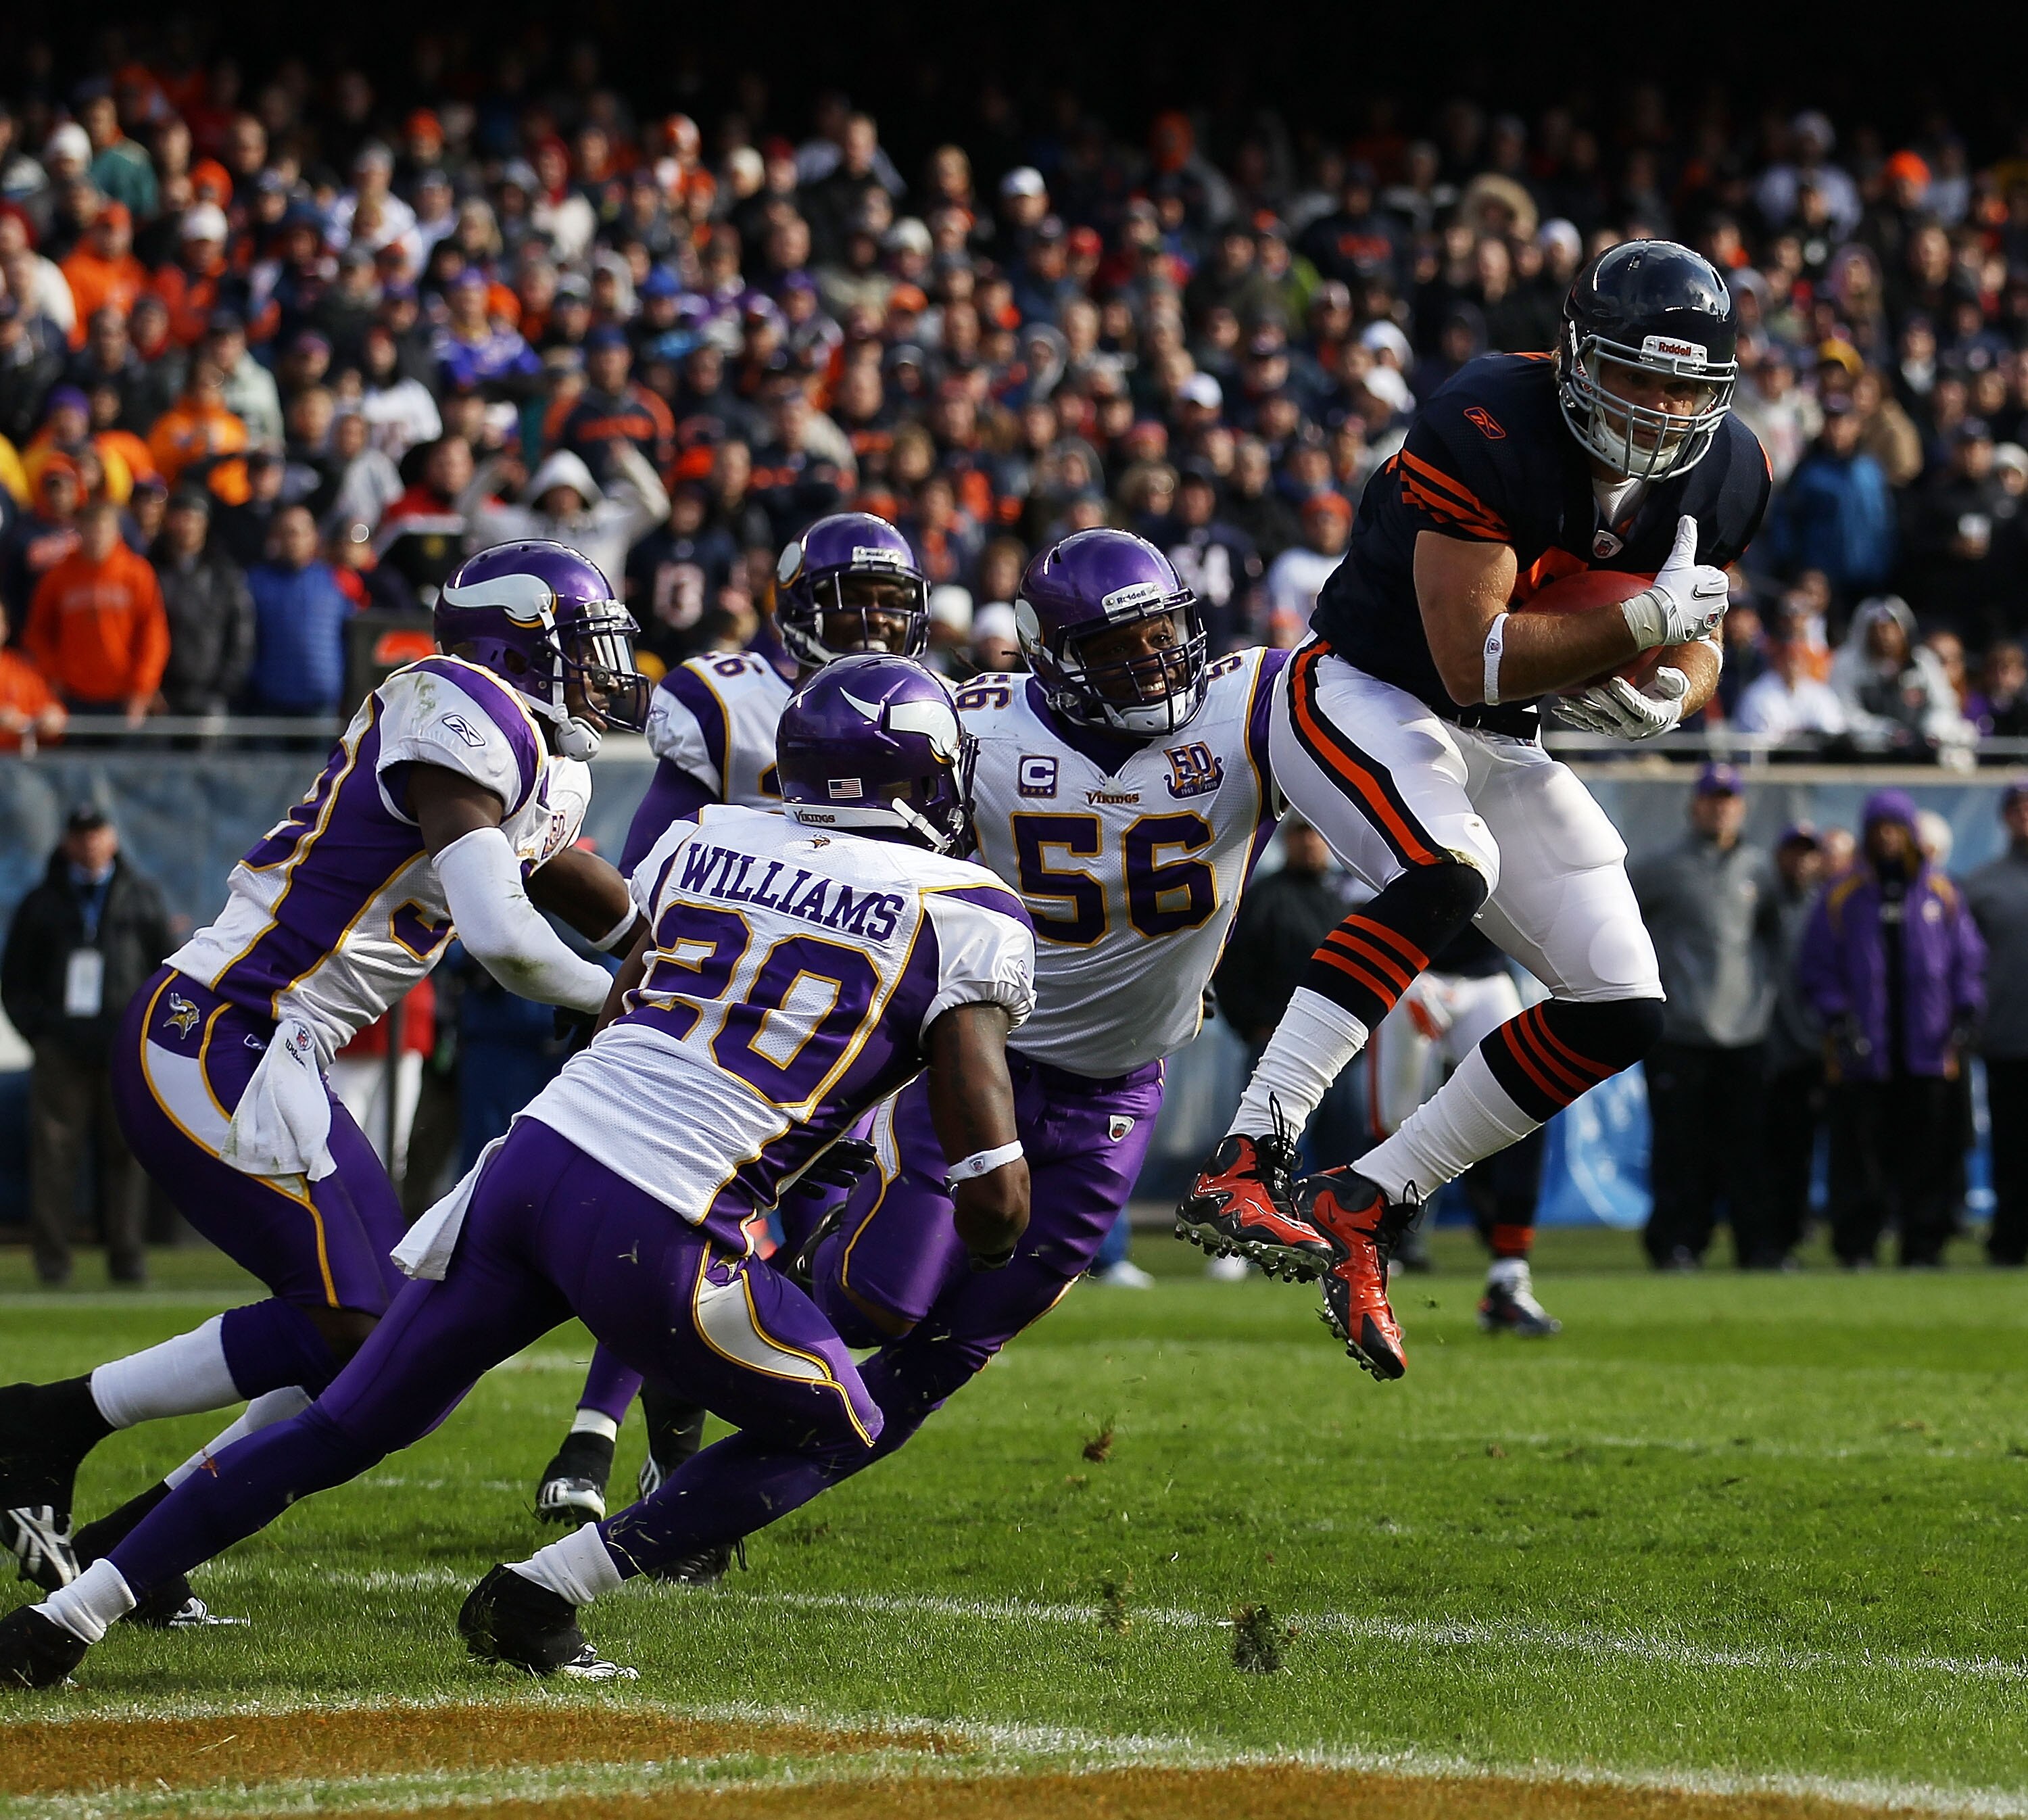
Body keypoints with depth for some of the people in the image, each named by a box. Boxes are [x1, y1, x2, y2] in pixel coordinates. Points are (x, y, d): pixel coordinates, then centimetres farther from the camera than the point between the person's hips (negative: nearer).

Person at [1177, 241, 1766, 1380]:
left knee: (1624, 1011, -4)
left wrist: (1669, 695, -15)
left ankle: (1365, 1207, 4)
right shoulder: (1490, 433, -27)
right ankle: (1245, 1166, -39)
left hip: (1500, 748, 8)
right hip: (1359, 698, -7)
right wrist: (1642, 622, -32)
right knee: (1447, 872, -38)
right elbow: (1474, 660, -29)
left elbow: (1696, 646, 8)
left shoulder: (1722, 478, -5)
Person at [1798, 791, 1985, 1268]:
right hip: (1863, 1050, -2)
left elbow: (1970, 960, 14)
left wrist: (1966, 1014, 1)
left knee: (1929, 1154, 0)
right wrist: (1838, 1019, -7)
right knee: (1861, 1155, -4)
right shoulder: (1842, 896, 6)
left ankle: (1924, 1243, 5)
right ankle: (1855, 1245, 1)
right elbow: (1817, 966, 5)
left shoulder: (1942, 894, 11)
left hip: (1929, 1048, 2)